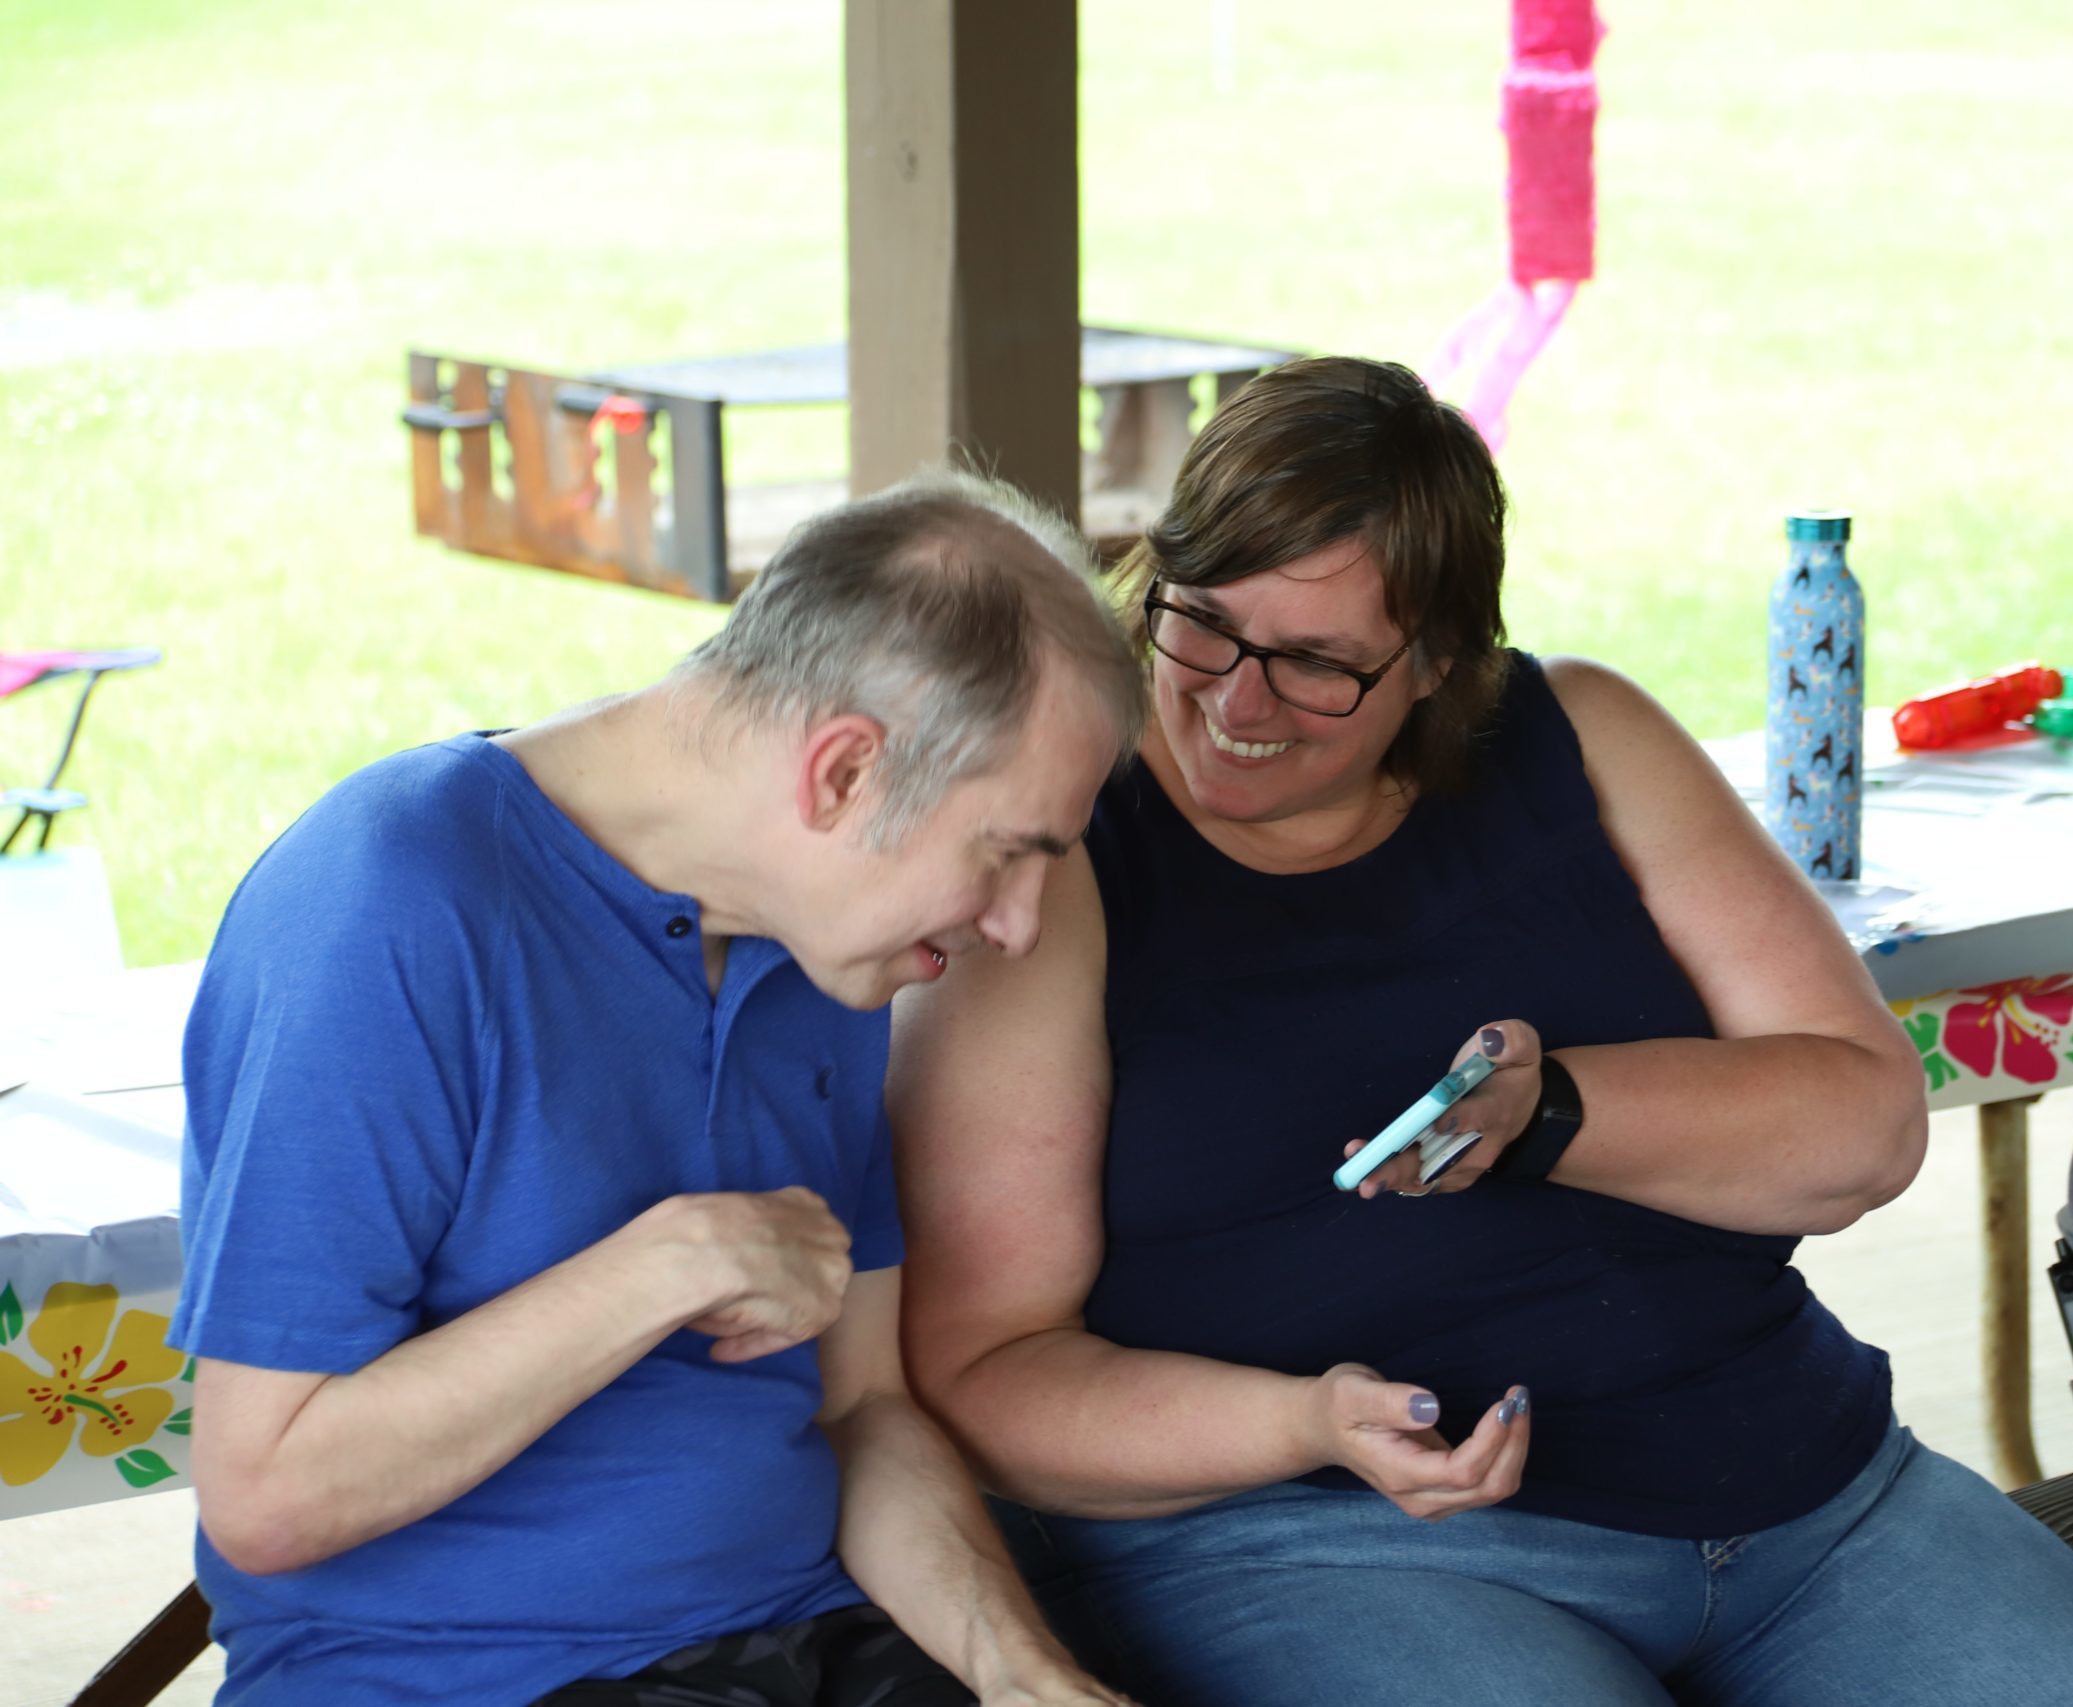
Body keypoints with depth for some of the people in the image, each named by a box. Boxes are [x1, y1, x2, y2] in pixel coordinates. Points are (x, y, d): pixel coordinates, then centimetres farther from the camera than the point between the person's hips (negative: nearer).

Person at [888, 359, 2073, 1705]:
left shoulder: (1576, 743, 10)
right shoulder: (1049, 875, -1)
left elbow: (1870, 1125, 4)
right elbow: (979, 1371, -5)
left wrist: (1548, 1110, -14)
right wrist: (1312, 1423, -21)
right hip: (1294, 1537, -4)